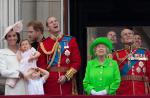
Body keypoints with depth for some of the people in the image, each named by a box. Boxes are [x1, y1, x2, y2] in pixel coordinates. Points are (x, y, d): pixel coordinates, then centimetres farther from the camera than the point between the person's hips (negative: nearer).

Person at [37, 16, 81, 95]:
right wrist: (48, 77, -10)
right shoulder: (43, 44, 5)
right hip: (50, 82, 0)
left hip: (67, 82, 1)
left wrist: (67, 76, -8)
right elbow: (41, 64, 3)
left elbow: (77, 61, 2)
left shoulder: (71, 41, 6)